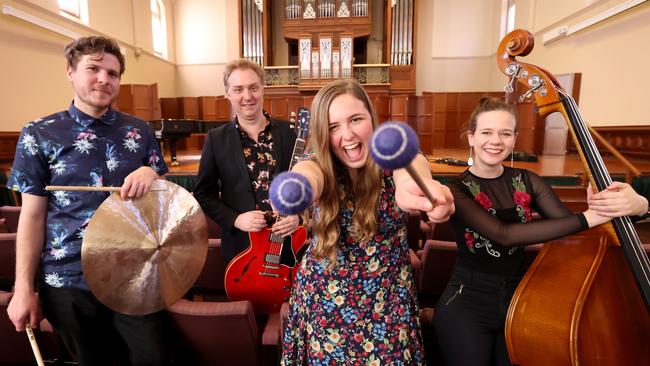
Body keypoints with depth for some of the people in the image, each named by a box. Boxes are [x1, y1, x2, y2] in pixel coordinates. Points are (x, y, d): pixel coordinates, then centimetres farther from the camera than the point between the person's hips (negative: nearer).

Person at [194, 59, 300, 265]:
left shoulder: (289, 132, -3)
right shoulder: (216, 139, -4)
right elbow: (203, 193, -1)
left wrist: (298, 215, -13)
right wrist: (235, 219, -14)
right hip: (241, 245, 0)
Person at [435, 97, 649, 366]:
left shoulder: (527, 182, 1)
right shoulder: (457, 190, -13)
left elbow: (571, 228, -12)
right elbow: (503, 234, -27)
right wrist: (587, 217, -29)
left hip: (518, 298, 4)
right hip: (467, 303, -4)